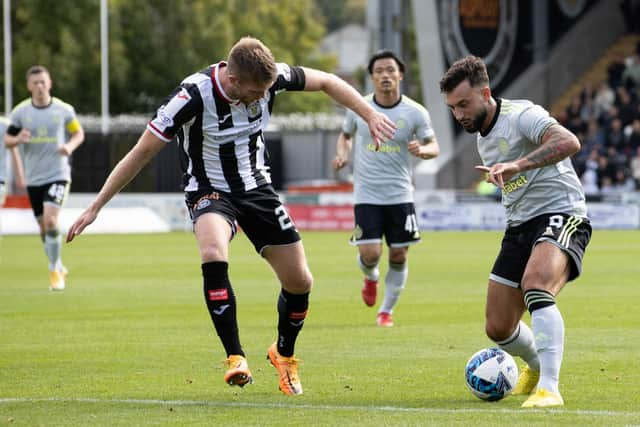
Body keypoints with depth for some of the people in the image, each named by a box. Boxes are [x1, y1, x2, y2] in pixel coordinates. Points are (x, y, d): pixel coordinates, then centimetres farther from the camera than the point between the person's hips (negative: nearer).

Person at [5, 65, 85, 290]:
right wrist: (18, 139, -16)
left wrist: (70, 146, -12)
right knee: (43, 227, 9)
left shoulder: (63, 110, -3)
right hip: (33, 177, 3)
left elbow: (79, 133, 9)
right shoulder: (20, 111, -1)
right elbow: (7, 140, 6)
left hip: (58, 174, -3)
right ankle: (59, 268, 29)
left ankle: (54, 270, -9)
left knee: (50, 220, -20)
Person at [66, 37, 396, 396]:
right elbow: (142, 153, -22)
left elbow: (326, 82, 2)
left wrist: (371, 115, -3)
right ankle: (236, 358, -31)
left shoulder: (271, 77, -17)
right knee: (214, 256, -36)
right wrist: (95, 208, -20)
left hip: (257, 188, 4)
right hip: (210, 191, -4)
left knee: (299, 281, 2)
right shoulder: (194, 96, -28)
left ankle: (284, 353, 30)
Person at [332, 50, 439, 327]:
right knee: (370, 254, -11)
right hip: (366, 195, -1)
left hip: (400, 195, 1)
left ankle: (386, 311, 21)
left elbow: (434, 146, 4)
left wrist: (422, 150, -19)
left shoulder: (415, 113, -4)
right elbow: (345, 135, 17)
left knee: (398, 257, 2)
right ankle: (371, 277, 26)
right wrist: (342, 154, -3)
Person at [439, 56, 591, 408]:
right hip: (519, 226, 9)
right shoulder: (482, 137, 13)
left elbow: (569, 142, -35)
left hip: (560, 215, -9)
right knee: (498, 329, 6)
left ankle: (548, 388, -42)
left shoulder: (521, 115, -15)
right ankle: (536, 366, 40)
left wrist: (517, 165, -44)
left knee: (535, 286, -37)